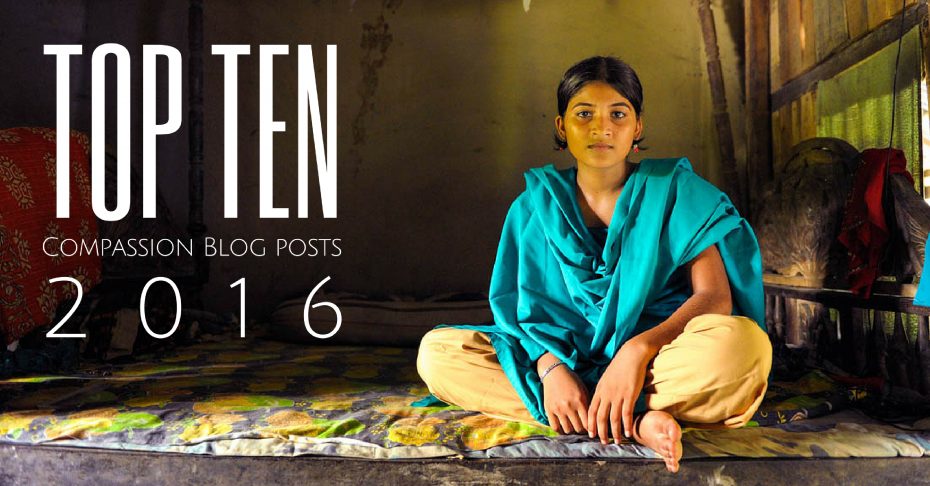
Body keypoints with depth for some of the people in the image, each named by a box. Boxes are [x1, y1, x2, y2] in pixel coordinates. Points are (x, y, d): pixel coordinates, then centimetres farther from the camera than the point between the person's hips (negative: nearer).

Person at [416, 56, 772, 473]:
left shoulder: (675, 189, 1)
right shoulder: (535, 205, 7)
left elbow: (715, 296, -8)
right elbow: (523, 308, 1)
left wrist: (638, 349, -26)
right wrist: (550, 369, -21)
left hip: (658, 360, -3)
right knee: (436, 352, -18)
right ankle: (638, 420, -24)